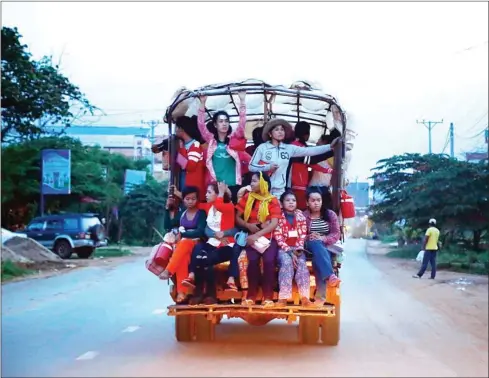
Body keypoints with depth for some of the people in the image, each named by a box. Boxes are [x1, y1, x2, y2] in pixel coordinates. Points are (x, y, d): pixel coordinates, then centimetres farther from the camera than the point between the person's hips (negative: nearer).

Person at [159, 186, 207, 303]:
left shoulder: (201, 213, 0)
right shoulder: (181, 213, 15)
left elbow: (200, 232, -13)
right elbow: (168, 226, 9)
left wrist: (182, 234, -17)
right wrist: (168, 208, 5)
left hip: (195, 244, -3)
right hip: (181, 243, 3)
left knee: (184, 243, -40)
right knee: (182, 256, -36)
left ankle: (168, 271, -49)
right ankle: (181, 291, -45)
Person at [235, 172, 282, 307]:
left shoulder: (273, 201, 0)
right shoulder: (247, 197, 8)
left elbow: (274, 223, -9)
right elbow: (237, 218, 8)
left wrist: (257, 235, -19)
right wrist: (248, 225, -12)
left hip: (268, 237, -1)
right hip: (252, 237, 1)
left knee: (269, 261, -29)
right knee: (253, 260, -28)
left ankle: (268, 297, -18)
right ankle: (251, 296, -17)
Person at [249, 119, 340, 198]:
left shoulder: (289, 148, 6)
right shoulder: (262, 148, -1)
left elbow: (309, 151, -1)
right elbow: (251, 166, -2)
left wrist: (330, 146, -8)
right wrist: (267, 167, -15)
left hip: (279, 190, 3)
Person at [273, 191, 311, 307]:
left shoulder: (300, 216, 10)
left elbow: (303, 235, 5)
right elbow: (278, 237, -9)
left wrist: (298, 249, -11)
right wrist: (289, 251, -17)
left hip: (297, 248, 3)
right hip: (283, 248, -3)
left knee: (302, 263, -26)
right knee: (287, 262, -31)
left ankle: (304, 296, -29)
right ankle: (283, 297, -34)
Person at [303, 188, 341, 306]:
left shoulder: (330, 214, 5)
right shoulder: (303, 216, 3)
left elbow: (336, 234, 0)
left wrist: (323, 238, -18)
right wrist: (309, 238, -22)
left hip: (327, 247, 0)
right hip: (309, 247, 0)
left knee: (318, 259, -34)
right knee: (316, 244, -37)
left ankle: (320, 296, -39)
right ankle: (330, 275, -50)